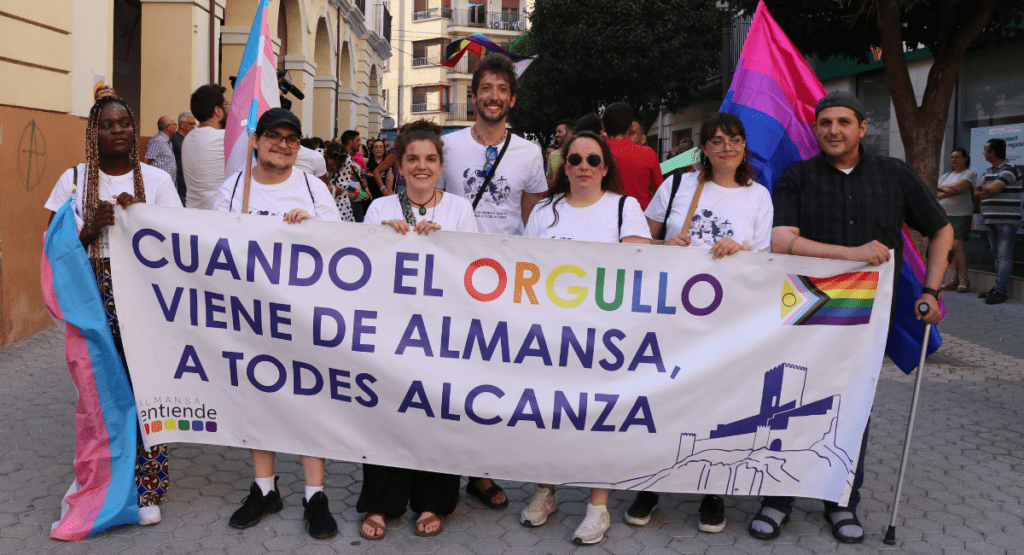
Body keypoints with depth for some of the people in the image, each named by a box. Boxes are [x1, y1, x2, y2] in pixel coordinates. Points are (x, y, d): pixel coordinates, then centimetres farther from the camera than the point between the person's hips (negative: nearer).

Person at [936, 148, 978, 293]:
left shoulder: (969, 174, 1)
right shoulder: (946, 176, 21)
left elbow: (958, 188, -16)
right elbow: (936, 194, 9)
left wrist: (942, 189, -2)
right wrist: (947, 192, -11)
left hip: (960, 214, -6)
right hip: (944, 214, 6)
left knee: (957, 245, -15)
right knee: (950, 247, 0)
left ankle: (964, 280, -9)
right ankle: (953, 280, -2)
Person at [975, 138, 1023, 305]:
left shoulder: (1010, 169, -10)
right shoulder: (988, 172, 17)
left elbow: (994, 188, -20)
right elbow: (978, 192, 10)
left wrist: (985, 189, 0)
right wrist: (990, 191, -9)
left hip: (1007, 220, -8)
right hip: (992, 219, 8)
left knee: (1004, 255, -10)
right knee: (997, 255, 10)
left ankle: (1000, 290, -12)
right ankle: (999, 287, 15)